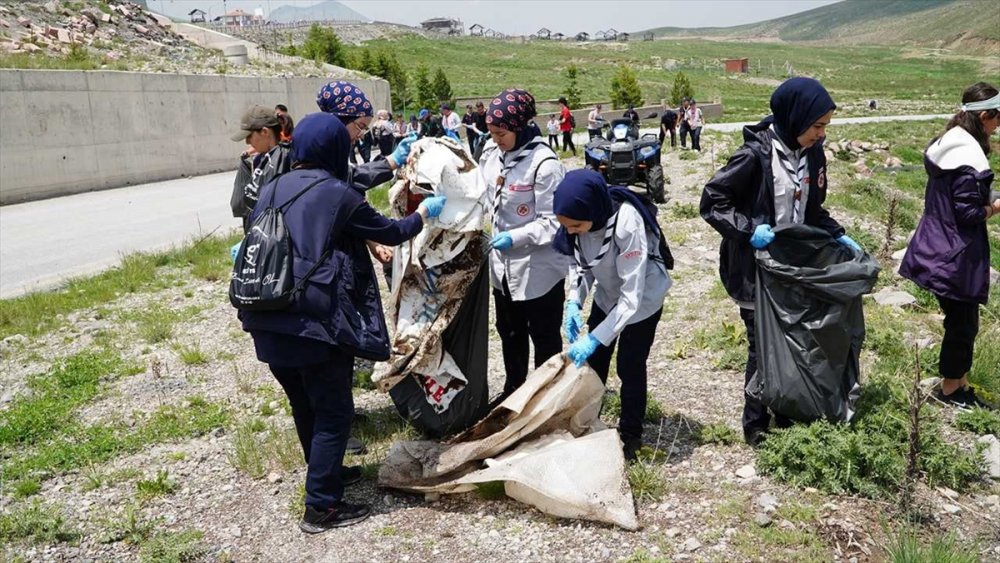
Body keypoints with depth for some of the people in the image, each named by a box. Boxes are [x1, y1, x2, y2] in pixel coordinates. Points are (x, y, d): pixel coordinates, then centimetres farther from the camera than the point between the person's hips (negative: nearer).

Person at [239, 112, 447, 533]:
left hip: (271, 320, 7)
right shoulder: (337, 194, -8)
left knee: (304, 406, 21)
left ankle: (326, 473, 40)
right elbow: (389, 233, 1)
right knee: (333, 412, 5)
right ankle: (321, 506, 9)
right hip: (317, 321, -7)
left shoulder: (272, 190, 9)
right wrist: (424, 213, 18)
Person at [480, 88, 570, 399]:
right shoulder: (492, 152, 0)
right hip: (503, 263, 8)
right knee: (509, 332, 22)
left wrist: (515, 237, -28)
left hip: (539, 267, -8)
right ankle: (513, 391, 41)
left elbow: (553, 221, -21)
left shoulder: (544, 164, -22)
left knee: (545, 337, 9)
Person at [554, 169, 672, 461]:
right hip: (606, 296, 6)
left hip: (642, 299, -5)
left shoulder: (627, 224, -38)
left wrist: (594, 338, -38)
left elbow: (631, 296, -35)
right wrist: (574, 303, -19)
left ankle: (630, 435, 25)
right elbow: (583, 263, -4)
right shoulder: (580, 219, -22)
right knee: (593, 362, 13)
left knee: (629, 368, 3)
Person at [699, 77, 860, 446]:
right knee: (763, 347, 4)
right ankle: (756, 425, 20)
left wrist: (837, 235, 5)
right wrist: (749, 229, -25)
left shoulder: (812, 154, 4)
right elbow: (711, 202, -15)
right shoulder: (756, 154, -19)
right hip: (756, 271, -6)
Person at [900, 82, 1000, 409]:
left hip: (938, 247, 9)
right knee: (963, 323, 5)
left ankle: (958, 383, 28)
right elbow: (969, 212, -20)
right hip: (957, 255, -9)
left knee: (960, 320, 18)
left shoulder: (945, 145, 8)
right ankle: (952, 389, 21)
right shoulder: (969, 155, -21)